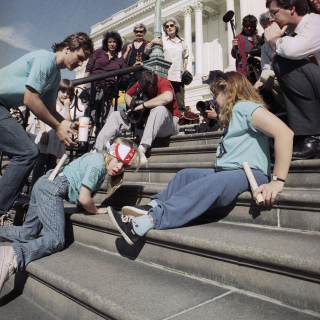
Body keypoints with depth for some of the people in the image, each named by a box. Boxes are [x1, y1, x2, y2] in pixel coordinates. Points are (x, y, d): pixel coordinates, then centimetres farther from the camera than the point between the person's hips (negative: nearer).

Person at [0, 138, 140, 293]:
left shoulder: (97, 158, 13)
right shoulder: (98, 164, -15)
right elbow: (83, 198, -17)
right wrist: (96, 210, -1)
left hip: (43, 184, 10)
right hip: (51, 189, -10)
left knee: (28, 234, 18)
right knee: (56, 240, -17)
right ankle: (14, 256, -31)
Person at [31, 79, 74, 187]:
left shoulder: (66, 108, 16)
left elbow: (67, 121, -3)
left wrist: (67, 105, 0)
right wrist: (44, 132, -16)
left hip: (57, 140, 4)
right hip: (46, 137, -3)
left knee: (51, 164, 7)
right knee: (40, 163, -7)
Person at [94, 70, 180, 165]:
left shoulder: (163, 83, -17)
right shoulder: (140, 84, 1)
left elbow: (168, 97, -40)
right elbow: (127, 95, 18)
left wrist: (143, 105, -30)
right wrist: (133, 107, -5)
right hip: (145, 121, 6)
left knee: (160, 109, -40)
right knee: (116, 115, -3)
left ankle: (142, 149, -44)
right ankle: (98, 149, -13)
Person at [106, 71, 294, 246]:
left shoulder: (244, 107, -5)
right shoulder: (232, 114, 28)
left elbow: (285, 133, -21)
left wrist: (277, 182, -23)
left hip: (250, 174, -10)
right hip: (227, 173, 10)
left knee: (210, 184, -33)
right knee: (186, 175, -3)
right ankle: (153, 207, -20)